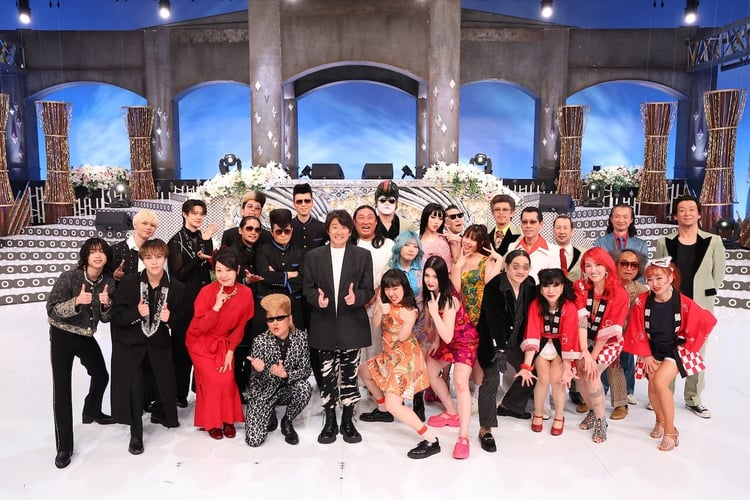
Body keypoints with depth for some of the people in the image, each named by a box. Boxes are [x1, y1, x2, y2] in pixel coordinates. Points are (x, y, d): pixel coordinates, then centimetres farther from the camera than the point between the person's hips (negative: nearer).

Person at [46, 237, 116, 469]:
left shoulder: (109, 282, -7)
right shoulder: (69, 277, -21)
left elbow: (106, 318, 0)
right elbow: (51, 309, -21)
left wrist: (106, 304, -21)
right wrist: (76, 302, -36)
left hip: (87, 337, 5)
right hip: (62, 337, -5)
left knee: (101, 376, 19)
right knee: (62, 389, -9)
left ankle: (91, 412, 50)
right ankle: (64, 447, 0)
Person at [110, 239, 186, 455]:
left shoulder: (177, 288, -9)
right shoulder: (128, 282, -13)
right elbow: (116, 317, -9)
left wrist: (170, 318, -21)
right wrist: (136, 312, -27)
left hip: (159, 345, 2)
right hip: (130, 345, -2)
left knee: (167, 384, 4)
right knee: (133, 387, -14)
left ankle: (159, 413, 41)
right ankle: (136, 434, 10)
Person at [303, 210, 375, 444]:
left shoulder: (363, 255, 3)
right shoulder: (313, 256, 6)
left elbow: (368, 290, 1)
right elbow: (308, 288, 4)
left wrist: (356, 297, -20)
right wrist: (317, 299, -17)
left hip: (352, 325, 0)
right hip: (324, 325, 1)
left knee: (349, 374, 7)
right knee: (327, 374, 7)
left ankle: (348, 421, 22)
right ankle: (330, 422, 21)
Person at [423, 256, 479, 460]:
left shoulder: (449, 299, -30)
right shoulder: (430, 293, -8)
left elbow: (448, 336, -35)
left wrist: (434, 313, -41)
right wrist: (434, 340, 6)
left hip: (464, 340, -9)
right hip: (446, 340, 9)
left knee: (460, 382, -24)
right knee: (429, 370, 16)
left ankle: (463, 437, -23)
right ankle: (452, 413, 32)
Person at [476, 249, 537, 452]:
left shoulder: (530, 285, -6)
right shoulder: (494, 287, -24)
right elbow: (495, 321, -29)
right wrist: (500, 351, -35)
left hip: (514, 340, 7)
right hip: (492, 340, -7)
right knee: (491, 379, -19)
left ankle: (507, 405, 37)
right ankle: (485, 430, -11)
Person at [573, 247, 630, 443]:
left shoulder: (620, 294, -16)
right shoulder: (580, 287, -10)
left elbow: (608, 331, -17)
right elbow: (580, 320, -20)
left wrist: (593, 356, -20)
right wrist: (584, 352, -28)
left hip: (608, 343, -2)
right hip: (584, 340, 3)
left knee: (591, 373, -22)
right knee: (581, 372, -16)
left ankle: (601, 419, -1)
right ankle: (592, 411, 13)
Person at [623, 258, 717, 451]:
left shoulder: (684, 303, -20)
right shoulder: (642, 301, -13)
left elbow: (707, 321, -8)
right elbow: (637, 331, -4)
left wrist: (689, 343, -3)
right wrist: (645, 355, -6)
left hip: (675, 350, -3)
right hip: (653, 350, 3)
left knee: (660, 382, -22)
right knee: (652, 385, -3)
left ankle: (670, 430, -5)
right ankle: (660, 421, 29)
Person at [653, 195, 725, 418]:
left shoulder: (713, 241, -2)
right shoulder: (664, 242, 0)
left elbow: (718, 274, 6)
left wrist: (704, 294, 7)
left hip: (700, 307, 0)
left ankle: (693, 399, 22)